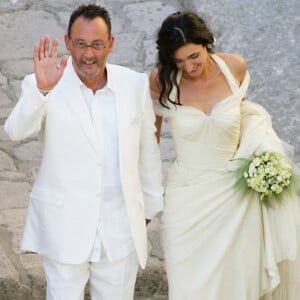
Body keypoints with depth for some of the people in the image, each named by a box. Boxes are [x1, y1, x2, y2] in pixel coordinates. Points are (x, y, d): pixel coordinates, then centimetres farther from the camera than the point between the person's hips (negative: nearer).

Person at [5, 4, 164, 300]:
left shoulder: (136, 84, -1)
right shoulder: (44, 86, -10)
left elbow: (147, 148, 9)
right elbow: (16, 131, -27)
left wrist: (151, 206, 16)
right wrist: (41, 89, -43)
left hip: (121, 228, 2)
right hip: (63, 228, -2)